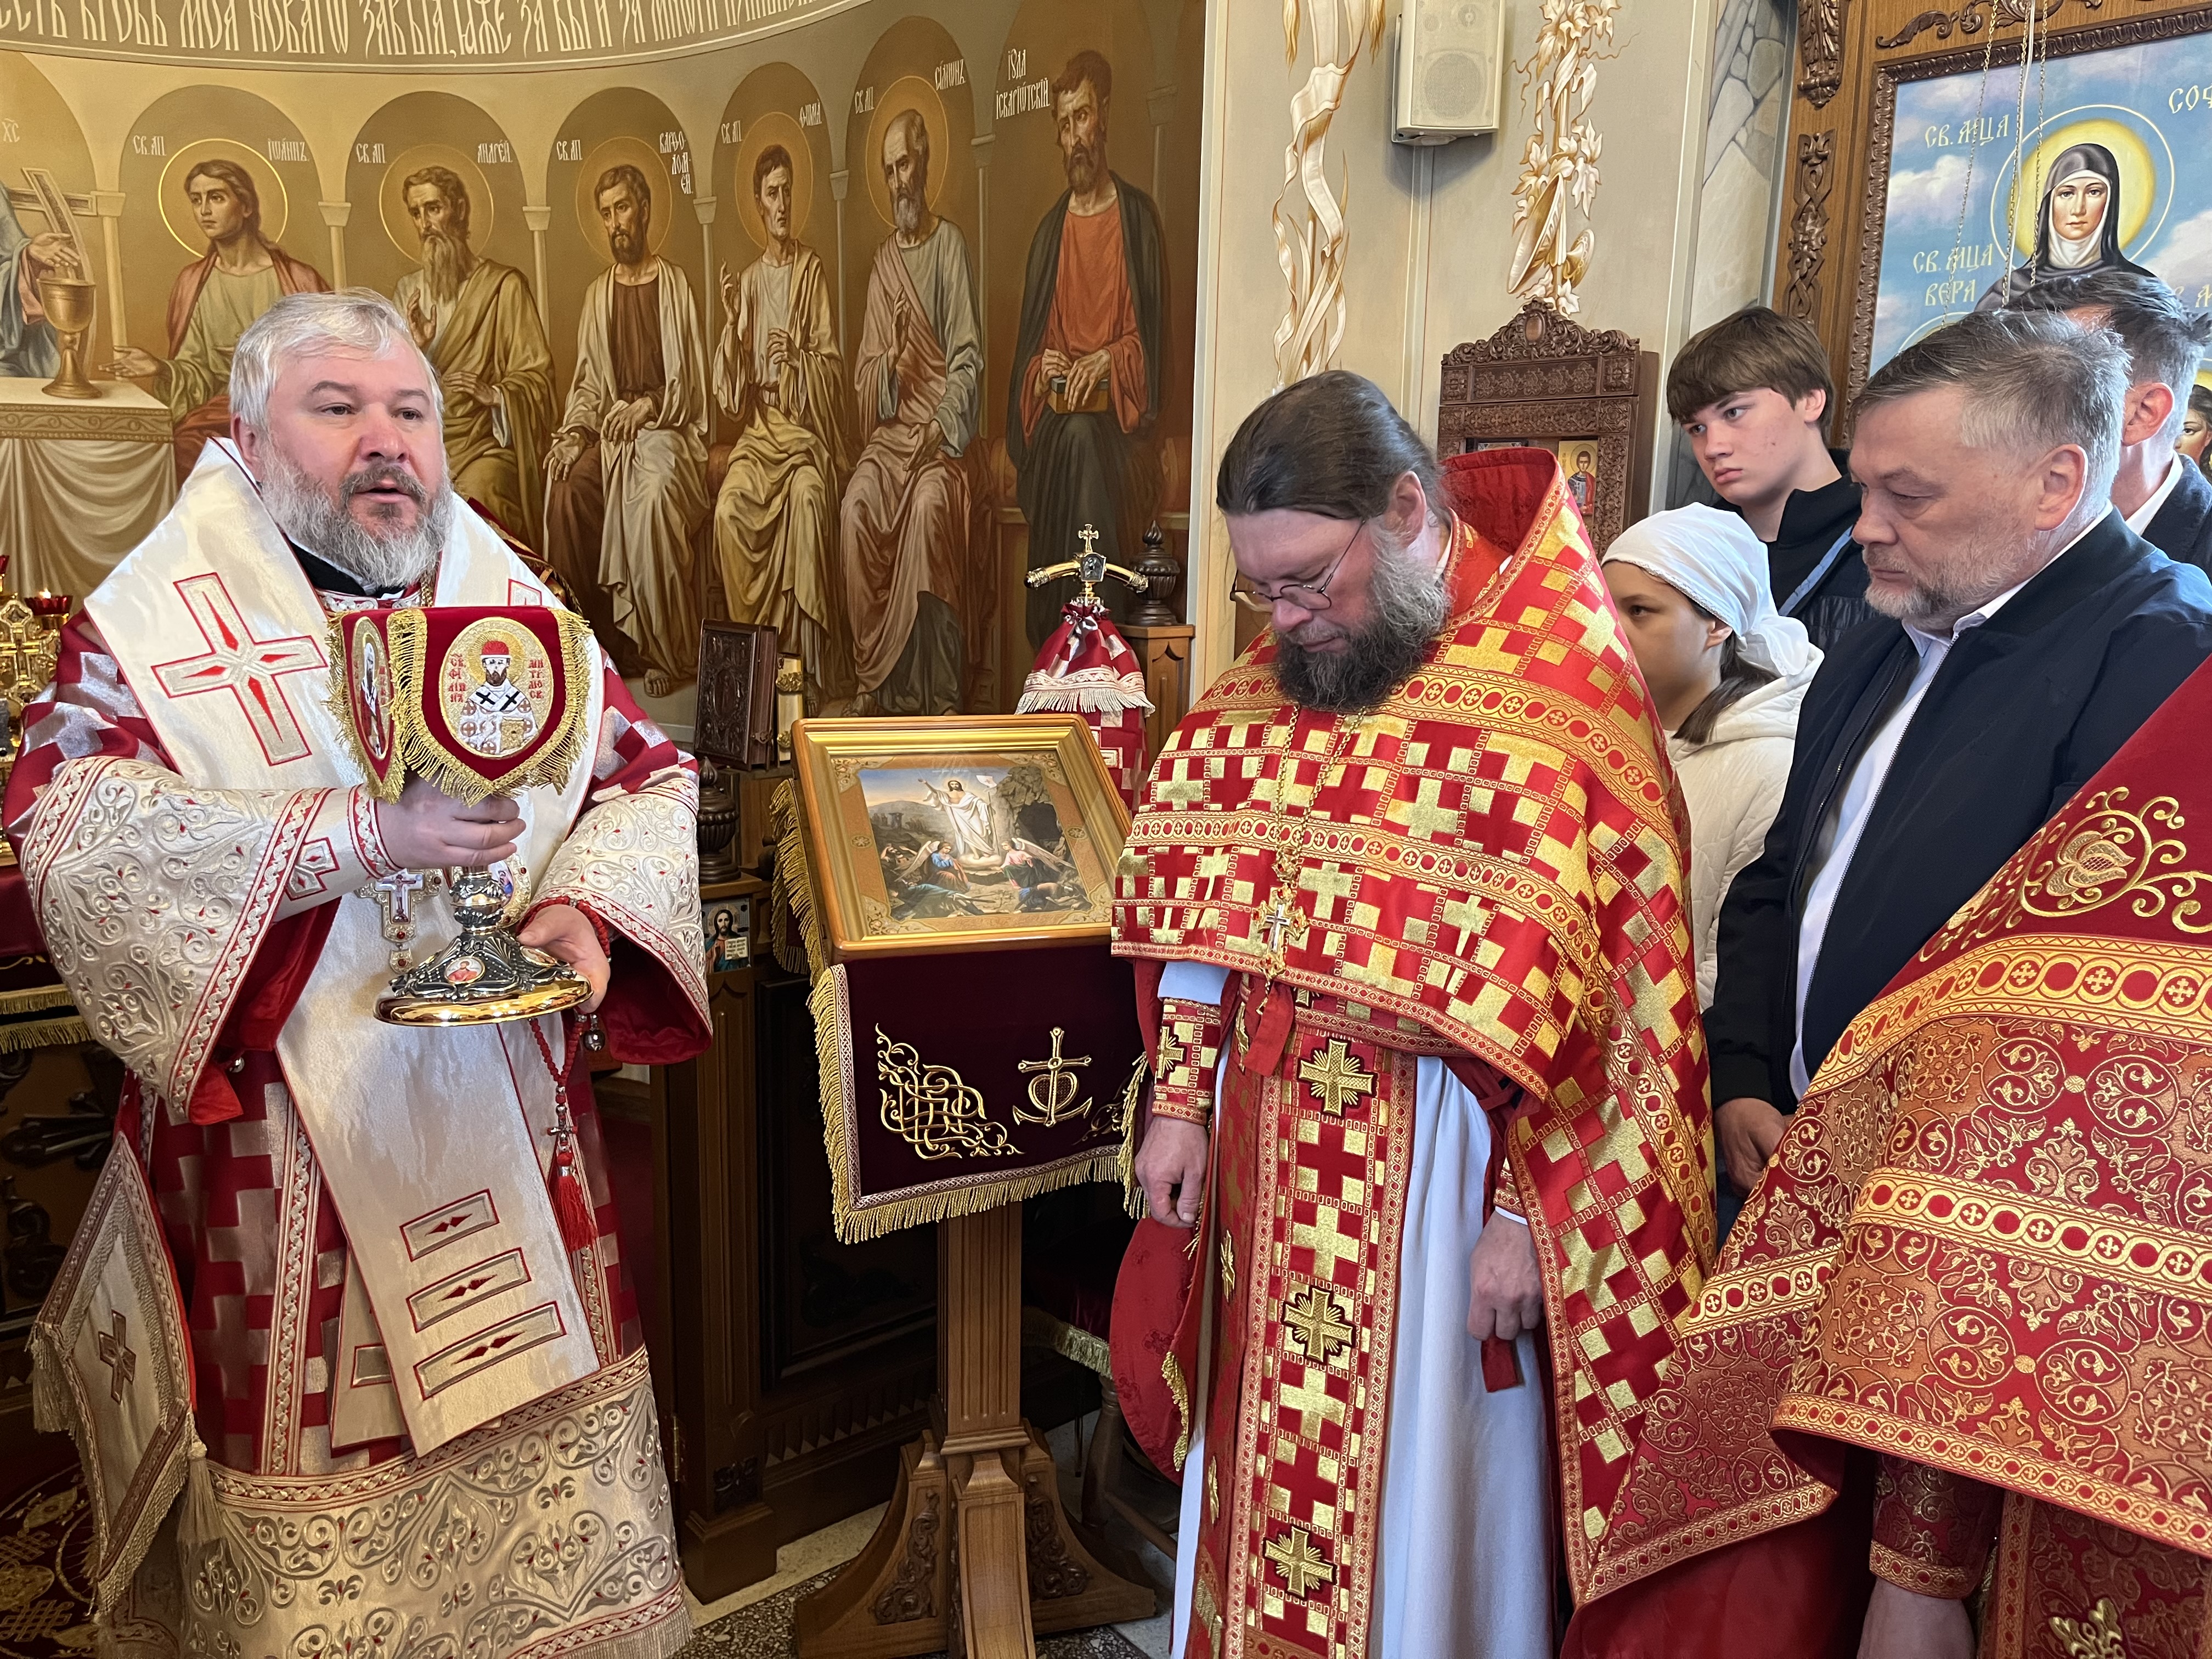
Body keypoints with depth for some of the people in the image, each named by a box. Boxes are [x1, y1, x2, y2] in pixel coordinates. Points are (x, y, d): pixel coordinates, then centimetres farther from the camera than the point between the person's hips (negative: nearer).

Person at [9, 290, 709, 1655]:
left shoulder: (517, 607, 10)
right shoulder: (156, 621, -1)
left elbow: (653, 777, 9)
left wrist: (587, 901, -11)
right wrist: (356, 833, -24)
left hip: (513, 1136, 3)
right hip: (287, 1164, -3)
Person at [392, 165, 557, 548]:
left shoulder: (504, 285, 3)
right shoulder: (407, 292, 17)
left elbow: (537, 376, 0)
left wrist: (495, 393, -19)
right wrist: (414, 348, -8)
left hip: (486, 443, -4)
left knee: (474, 496, -33)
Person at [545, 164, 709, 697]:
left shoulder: (674, 283, 1)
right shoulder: (599, 292, 16)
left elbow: (688, 383, -3)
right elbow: (587, 379, 14)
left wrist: (647, 406, -20)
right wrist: (573, 432, -4)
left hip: (666, 427, -5)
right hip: (610, 430, 5)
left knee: (653, 494, -35)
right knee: (566, 487, -24)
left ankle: (666, 651, -25)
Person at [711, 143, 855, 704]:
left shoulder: (812, 269, 4)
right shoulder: (749, 279, 14)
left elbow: (833, 364, 0)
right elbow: (734, 387, 8)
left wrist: (798, 358, -21)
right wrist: (732, 322, -7)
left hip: (807, 421, -4)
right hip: (760, 422, 4)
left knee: (807, 496, -34)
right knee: (729, 505, -24)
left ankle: (810, 657, -29)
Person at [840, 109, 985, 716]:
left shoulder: (950, 247, 4)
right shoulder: (883, 262, 18)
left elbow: (968, 358, -4)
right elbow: (864, 375, 13)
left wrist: (941, 430, -18)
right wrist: (889, 362, -10)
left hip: (943, 426, -4)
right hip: (891, 428, 4)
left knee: (930, 504, -33)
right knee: (856, 505, -24)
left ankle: (940, 694, -28)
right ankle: (874, 682, -18)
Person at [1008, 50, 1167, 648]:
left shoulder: (1138, 216, 7)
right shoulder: (1051, 227, 16)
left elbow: (1152, 332, 3)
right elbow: (1028, 340, 18)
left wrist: (1105, 363, -13)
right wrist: (1041, 369, -4)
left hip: (1117, 411, -2)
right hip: (1054, 416, 2)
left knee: (1083, 439, -36)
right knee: (1067, 441, -33)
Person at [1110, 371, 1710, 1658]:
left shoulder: (1565, 700, -14)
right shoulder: (1270, 683, 4)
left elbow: (1608, 998, -14)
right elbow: (1192, 905, 9)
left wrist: (1525, 1217, -13)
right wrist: (1181, 1102, 5)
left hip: (1436, 1157, -5)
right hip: (1262, 1143, 5)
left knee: (1417, 1490, 12)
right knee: (1262, 1468, 19)